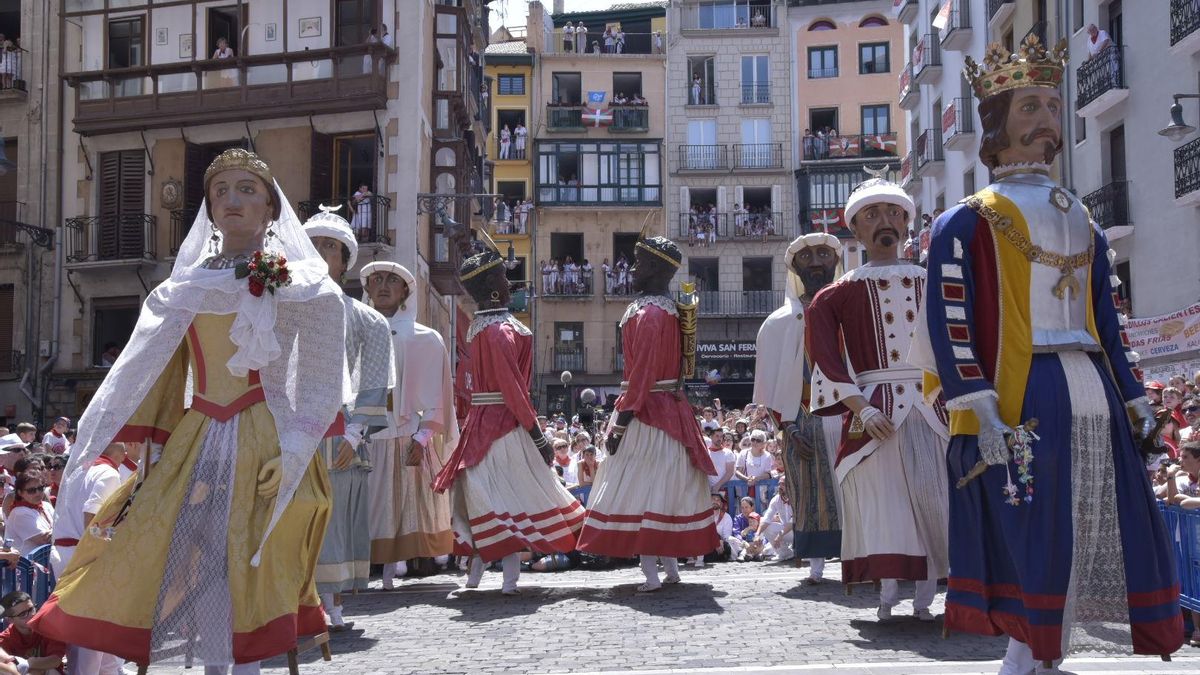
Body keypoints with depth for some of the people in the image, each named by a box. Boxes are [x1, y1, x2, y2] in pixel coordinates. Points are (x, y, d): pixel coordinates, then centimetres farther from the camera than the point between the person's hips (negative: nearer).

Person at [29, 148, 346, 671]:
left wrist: (290, 454, -14)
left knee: (243, 578, -4)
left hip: (263, 445, -3)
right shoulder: (184, 289, 13)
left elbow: (321, 389, -1)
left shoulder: (301, 287, 3)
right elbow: (140, 377, 9)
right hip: (193, 443, 3)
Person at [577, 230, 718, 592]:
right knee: (666, 488, 12)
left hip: (647, 412, -9)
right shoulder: (669, 310, 14)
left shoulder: (647, 313, -16)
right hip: (670, 409, 10)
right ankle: (671, 567, 18)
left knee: (639, 490, -6)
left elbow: (642, 373, -22)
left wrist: (620, 421, -21)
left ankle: (651, 572, -7)